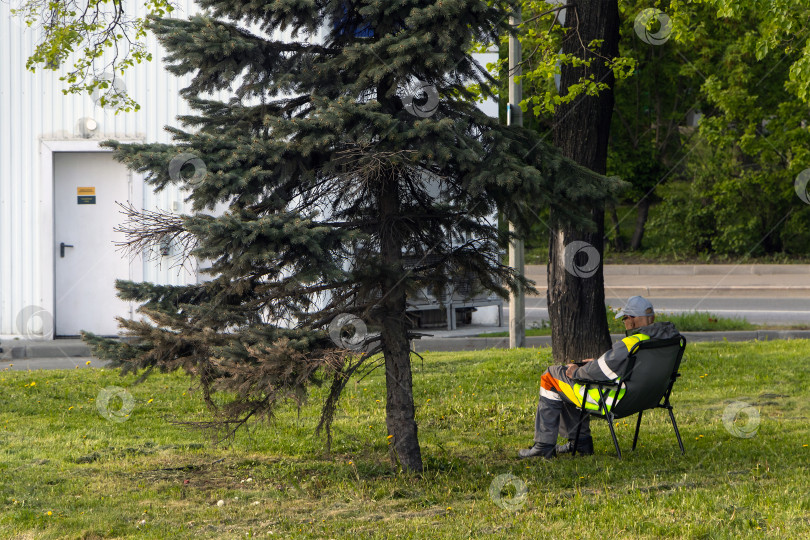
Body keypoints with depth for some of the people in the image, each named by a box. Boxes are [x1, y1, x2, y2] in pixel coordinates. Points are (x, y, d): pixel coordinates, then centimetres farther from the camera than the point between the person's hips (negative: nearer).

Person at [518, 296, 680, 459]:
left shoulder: (629, 345, -31)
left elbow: (597, 372, -24)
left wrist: (576, 372, -2)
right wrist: (598, 362, 14)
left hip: (612, 401, -9)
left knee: (551, 376, 10)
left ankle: (544, 446, 15)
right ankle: (580, 441, 33)